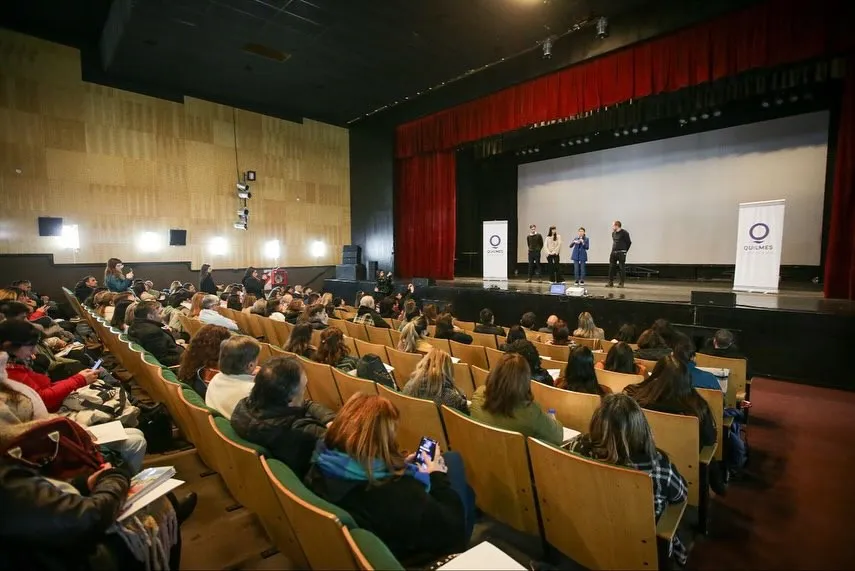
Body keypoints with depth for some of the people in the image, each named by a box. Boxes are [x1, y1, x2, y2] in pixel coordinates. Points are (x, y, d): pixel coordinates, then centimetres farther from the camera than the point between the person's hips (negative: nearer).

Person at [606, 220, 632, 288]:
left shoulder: (624, 233, -9)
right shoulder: (613, 233, 11)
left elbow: (629, 242, -4)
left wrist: (624, 251, 0)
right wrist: (613, 250, 10)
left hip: (621, 253, -6)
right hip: (613, 253, 6)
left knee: (622, 268, 0)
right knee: (611, 267, 5)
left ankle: (621, 283, 7)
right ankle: (610, 282, 11)